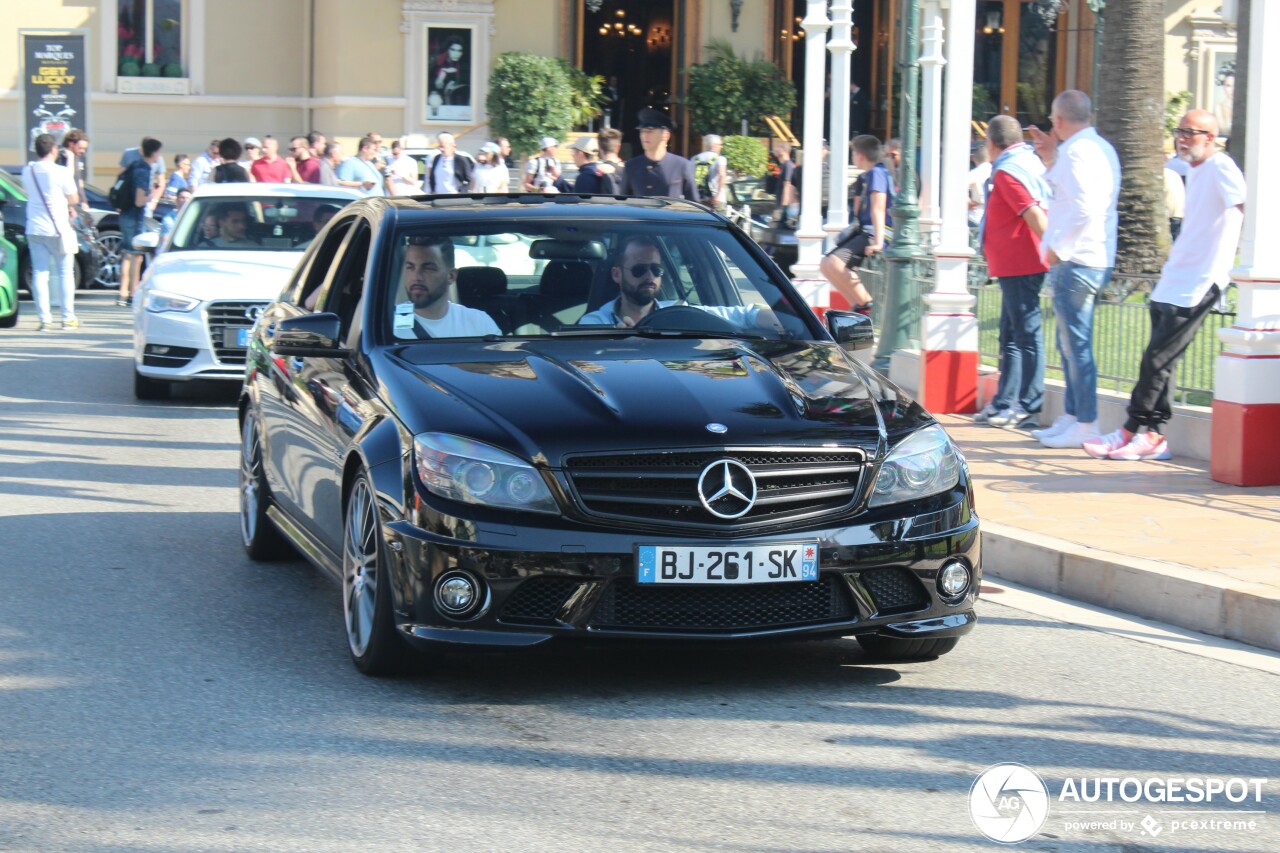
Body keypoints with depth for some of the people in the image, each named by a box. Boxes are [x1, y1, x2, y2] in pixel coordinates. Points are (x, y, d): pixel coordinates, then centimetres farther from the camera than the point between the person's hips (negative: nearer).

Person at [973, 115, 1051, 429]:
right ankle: (1004, 402, 21)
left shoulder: (1007, 171, -14)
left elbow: (1033, 214, -23)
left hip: (1019, 268, -11)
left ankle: (1029, 405, -6)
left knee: (1027, 333, -7)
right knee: (1010, 335, 15)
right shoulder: (1028, 161, 16)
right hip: (1016, 266, 11)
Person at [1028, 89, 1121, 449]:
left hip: (1075, 261, -11)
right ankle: (1071, 415, 24)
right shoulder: (1102, 148, 17)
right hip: (1095, 259, 11)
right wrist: (1051, 159, 20)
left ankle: (1086, 425, -5)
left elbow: (1084, 208, -25)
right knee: (1070, 343, 18)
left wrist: (1058, 248, -16)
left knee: (1076, 344, -7)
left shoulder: (1076, 152, -15)